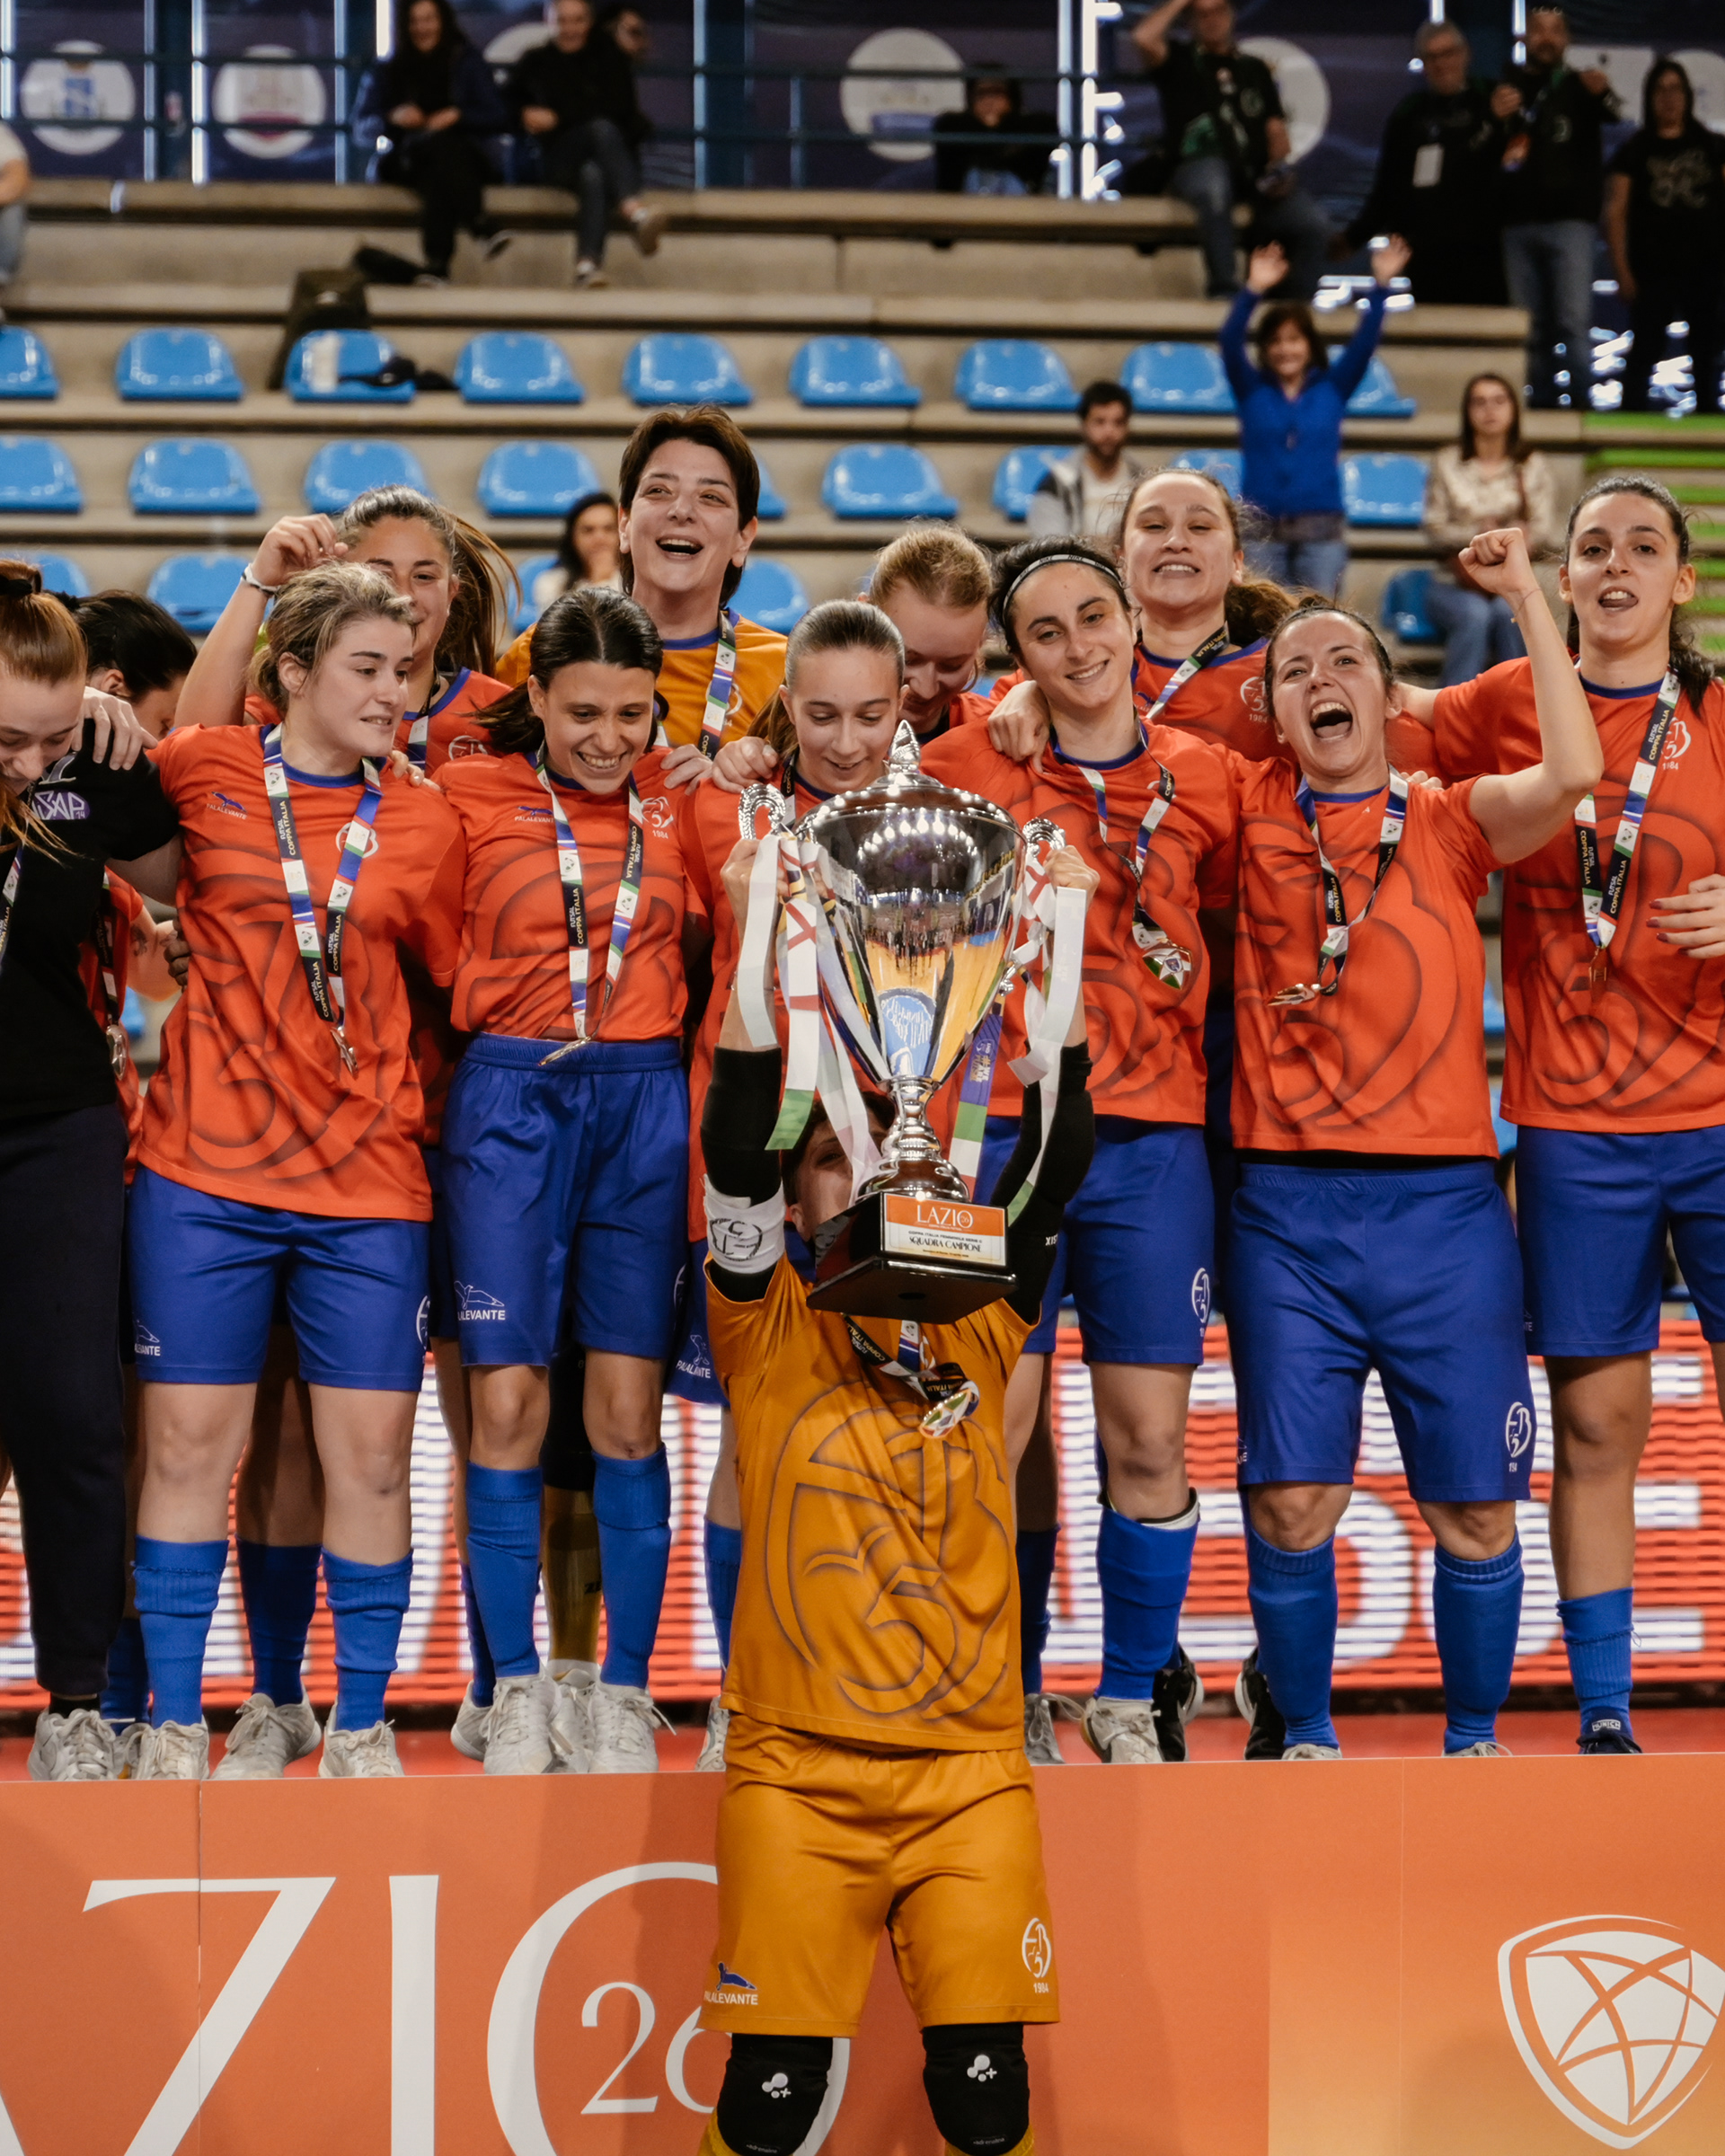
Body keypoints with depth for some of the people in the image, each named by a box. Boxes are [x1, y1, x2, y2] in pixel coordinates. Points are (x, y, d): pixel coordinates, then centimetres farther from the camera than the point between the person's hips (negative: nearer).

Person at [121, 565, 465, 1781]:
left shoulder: (425, 823, 5)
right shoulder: (202, 774, 1)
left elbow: (460, 984, 12)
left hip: (369, 1186, 1)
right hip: (204, 1172, -1)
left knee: (371, 1455, 1)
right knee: (192, 1444, 1)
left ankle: (361, 1728, 13)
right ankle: (175, 1724, 12)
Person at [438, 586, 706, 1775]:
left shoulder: (678, 798, 7)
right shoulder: (476, 795, 1)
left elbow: (708, 939, 15)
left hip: (644, 1099, 1)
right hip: (509, 1099, -1)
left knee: (629, 1408, 2)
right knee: (508, 1402, -2)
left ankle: (625, 1691, 10)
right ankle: (518, 1687, 9)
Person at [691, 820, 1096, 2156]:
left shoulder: (976, 1332, 11)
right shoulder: (770, 1336, 5)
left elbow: (1057, 1163, 0)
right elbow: (736, 1145, -9)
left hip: (969, 1773, 2)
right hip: (797, 1774, -1)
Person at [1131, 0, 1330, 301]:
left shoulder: (1254, 68, 25)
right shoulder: (1179, 59, 15)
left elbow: (1276, 129, 18)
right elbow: (1144, 37, -7)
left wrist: (1279, 166, -2)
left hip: (1255, 173, 4)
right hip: (1198, 166, -4)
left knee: (1313, 223, -24)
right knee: (1213, 186, -42)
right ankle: (1224, 289, -43)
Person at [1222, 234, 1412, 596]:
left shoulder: (1332, 389, 9)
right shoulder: (1252, 391, 7)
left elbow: (1364, 343, 0)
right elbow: (1230, 343, -8)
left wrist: (1381, 285, -14)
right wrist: (1253, 290, -23)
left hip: (1321, 531, 0)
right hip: (1262, 529, 0)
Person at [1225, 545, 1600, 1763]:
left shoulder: (1449, 825, 7)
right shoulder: (1247, 813, 9)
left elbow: (1572, 774, -12)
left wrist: (1524, 595, -6)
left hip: (1443, 1202, 0)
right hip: (1288, 1206, 0)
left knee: (1473, 1509, 3)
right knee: (1293, 1501, -3)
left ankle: (1474, 1740, 20)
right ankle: (1304, 1736, 15)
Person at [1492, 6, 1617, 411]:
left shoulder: (1579, 86, 6)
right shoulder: (1506, 89, 13)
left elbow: (1611, 112, -17)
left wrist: (1600, 93, -41)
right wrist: (1495, 117, -15)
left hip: (1570, 221, -3)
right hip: (1517, 223, 3)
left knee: (1575, 320, -13)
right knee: (1531, 328, 5)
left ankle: (1581, 403, -13)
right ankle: (1541, 405, 10)